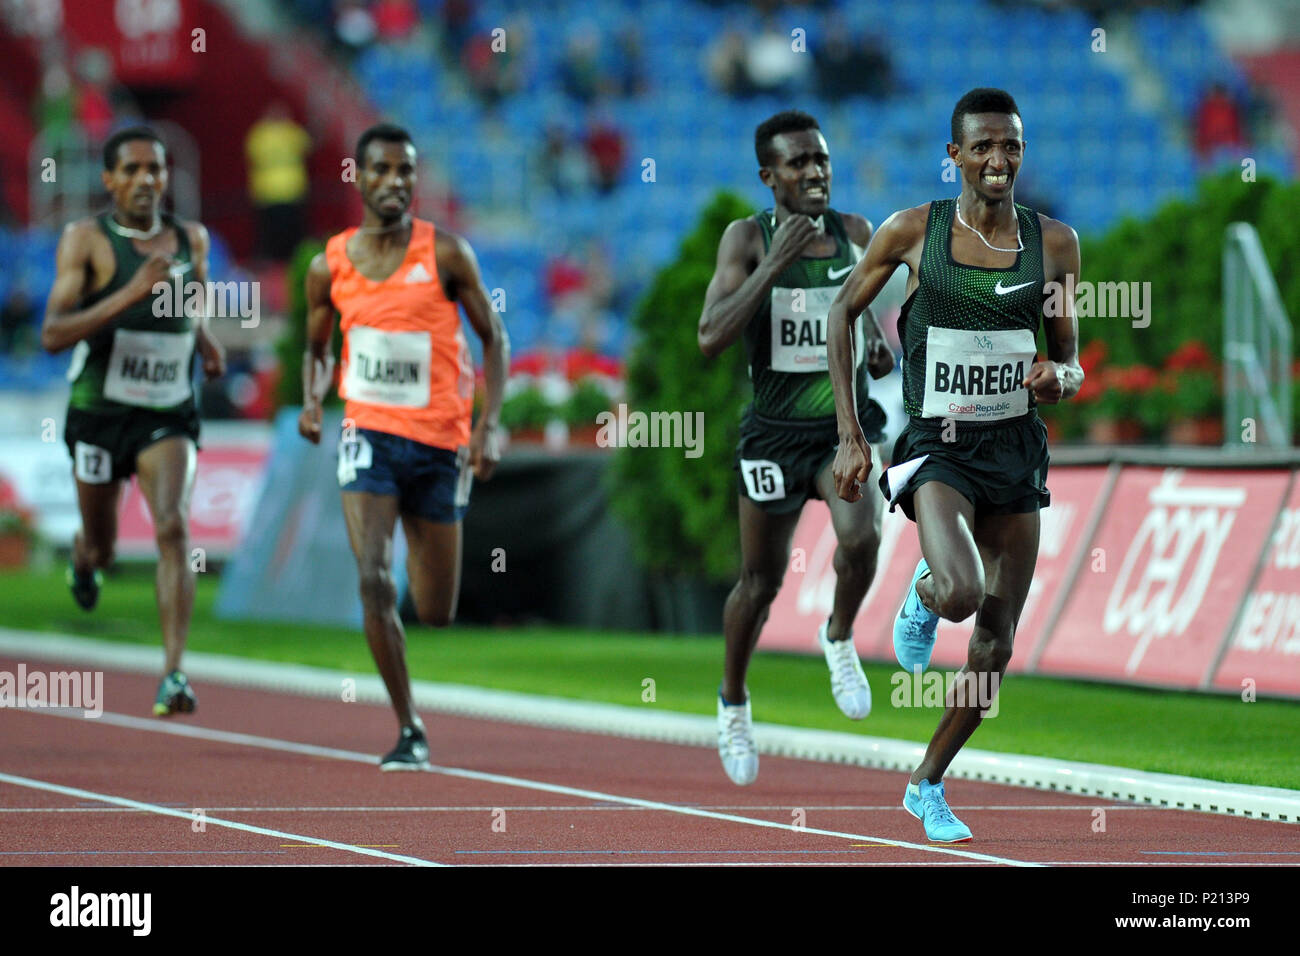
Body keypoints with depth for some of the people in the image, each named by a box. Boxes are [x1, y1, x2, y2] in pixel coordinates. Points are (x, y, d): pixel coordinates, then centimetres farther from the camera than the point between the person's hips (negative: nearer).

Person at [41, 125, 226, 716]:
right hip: (100, 411, -1)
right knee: (101, 550, 14)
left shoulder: (191, 239, 3)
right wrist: (131, 294, -30)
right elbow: (53, 334, -20)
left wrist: (206, 339, 6)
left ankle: (173, 673, -25)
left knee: (172, 528, -21)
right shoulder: (86, 240, -11)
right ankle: (84, 558, 54)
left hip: (169, 417, 1)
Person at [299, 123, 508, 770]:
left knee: (436, 613, 7)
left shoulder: (445, 254, -6)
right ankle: (409, 731, -10)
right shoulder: (330, 266, 0)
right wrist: (311, 400, -5)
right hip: (369, 433, 0)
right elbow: (317, 348, 16)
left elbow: (493, 338, 1)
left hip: (440, 442, 0)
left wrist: (488, 425, -10)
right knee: (374, 579, -20)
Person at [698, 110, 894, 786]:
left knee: (860, 537, -26)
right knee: (760, 582, 9)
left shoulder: (854, 233, 3)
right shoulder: (747, 238, -7)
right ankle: (733, 702, 35)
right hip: (774, 432, -2)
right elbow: (711, 338, -19)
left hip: (846, 425, 2)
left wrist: (875, 344, 1)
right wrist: (776, 262, -24)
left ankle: (839, 639, 4)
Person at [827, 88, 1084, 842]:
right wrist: (851, 434, 0)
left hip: (1017, 447, 3)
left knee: (996, 645, 5)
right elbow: (843, 312, 6)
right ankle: (922, 596, 10)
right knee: (960, 594, -29)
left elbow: (1072, 365, 10)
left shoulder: (1054, 242, 1)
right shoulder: (913, 232, -5)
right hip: (938, 447, -3)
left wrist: (1060, 377, -15)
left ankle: (929, 785, 26)